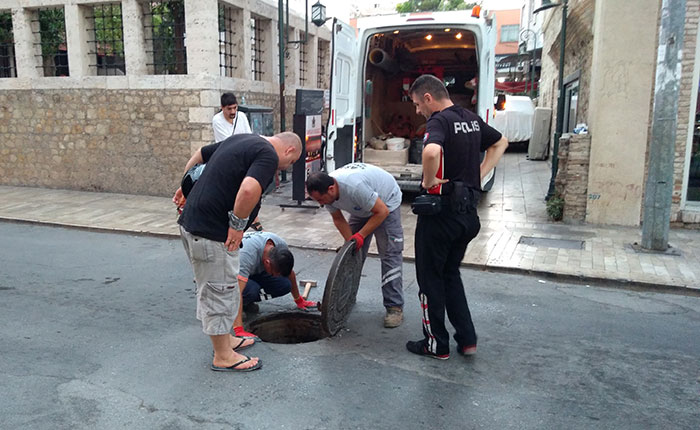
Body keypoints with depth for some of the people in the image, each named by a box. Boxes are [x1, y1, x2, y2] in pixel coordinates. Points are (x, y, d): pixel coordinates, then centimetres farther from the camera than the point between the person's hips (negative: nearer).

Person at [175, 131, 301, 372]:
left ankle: (224, 339, 37)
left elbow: (200, 154, 25)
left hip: (191, 221, 10)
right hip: (211, 231, -10)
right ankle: (223, 357, 17)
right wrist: (238, 224, -17)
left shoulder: (243, 140, 16)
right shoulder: (268, 155, -13)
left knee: (216, 289, 22)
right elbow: (248, 190, -31)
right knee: (220, 291, 3)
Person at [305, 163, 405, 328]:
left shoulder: (355, 187, -43)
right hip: (361, 208, 7)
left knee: (390, 254, -13)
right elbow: (338, 219, -3)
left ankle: (395, 307, -9)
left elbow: (381, 212, -32)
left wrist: (360, 235, -28)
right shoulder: (326, 191, -19)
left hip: (386, 203, -7)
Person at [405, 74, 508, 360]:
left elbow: (432, 151, -38)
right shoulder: (472, 119, 10)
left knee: (430, 277, 7)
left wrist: (428, 181, -20)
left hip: (441, 211, -8)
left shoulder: (439, 121, -16)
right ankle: (467, 339, 22)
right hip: (468, 211, 8)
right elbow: (500, 143, 26)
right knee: (451, 274, 21)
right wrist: (478, 175, 16)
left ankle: (436, 344, 18)